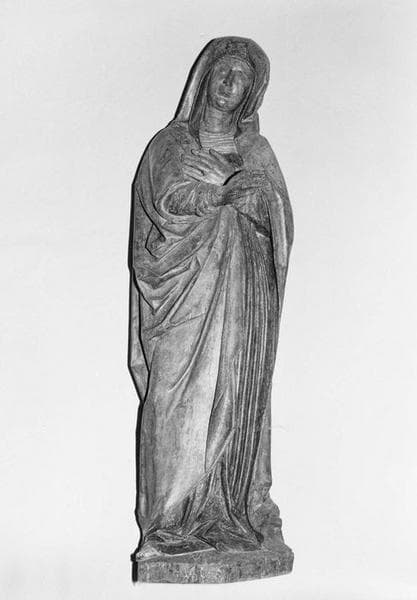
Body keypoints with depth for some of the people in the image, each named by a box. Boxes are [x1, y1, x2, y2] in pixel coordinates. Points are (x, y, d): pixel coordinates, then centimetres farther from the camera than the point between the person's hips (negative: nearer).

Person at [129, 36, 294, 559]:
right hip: (185, 291, -3)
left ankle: (236, 512, 4)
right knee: (180, 399, -9)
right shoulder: (171, 143, 10)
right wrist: (220, 196, -23)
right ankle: (174, 521, -5)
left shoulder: (256, 152, 17)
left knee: (238, 396, -1)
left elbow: (278, 221, 6)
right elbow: (167, 202, -8)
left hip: (242, 292, 3)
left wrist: (254, 199, -15)